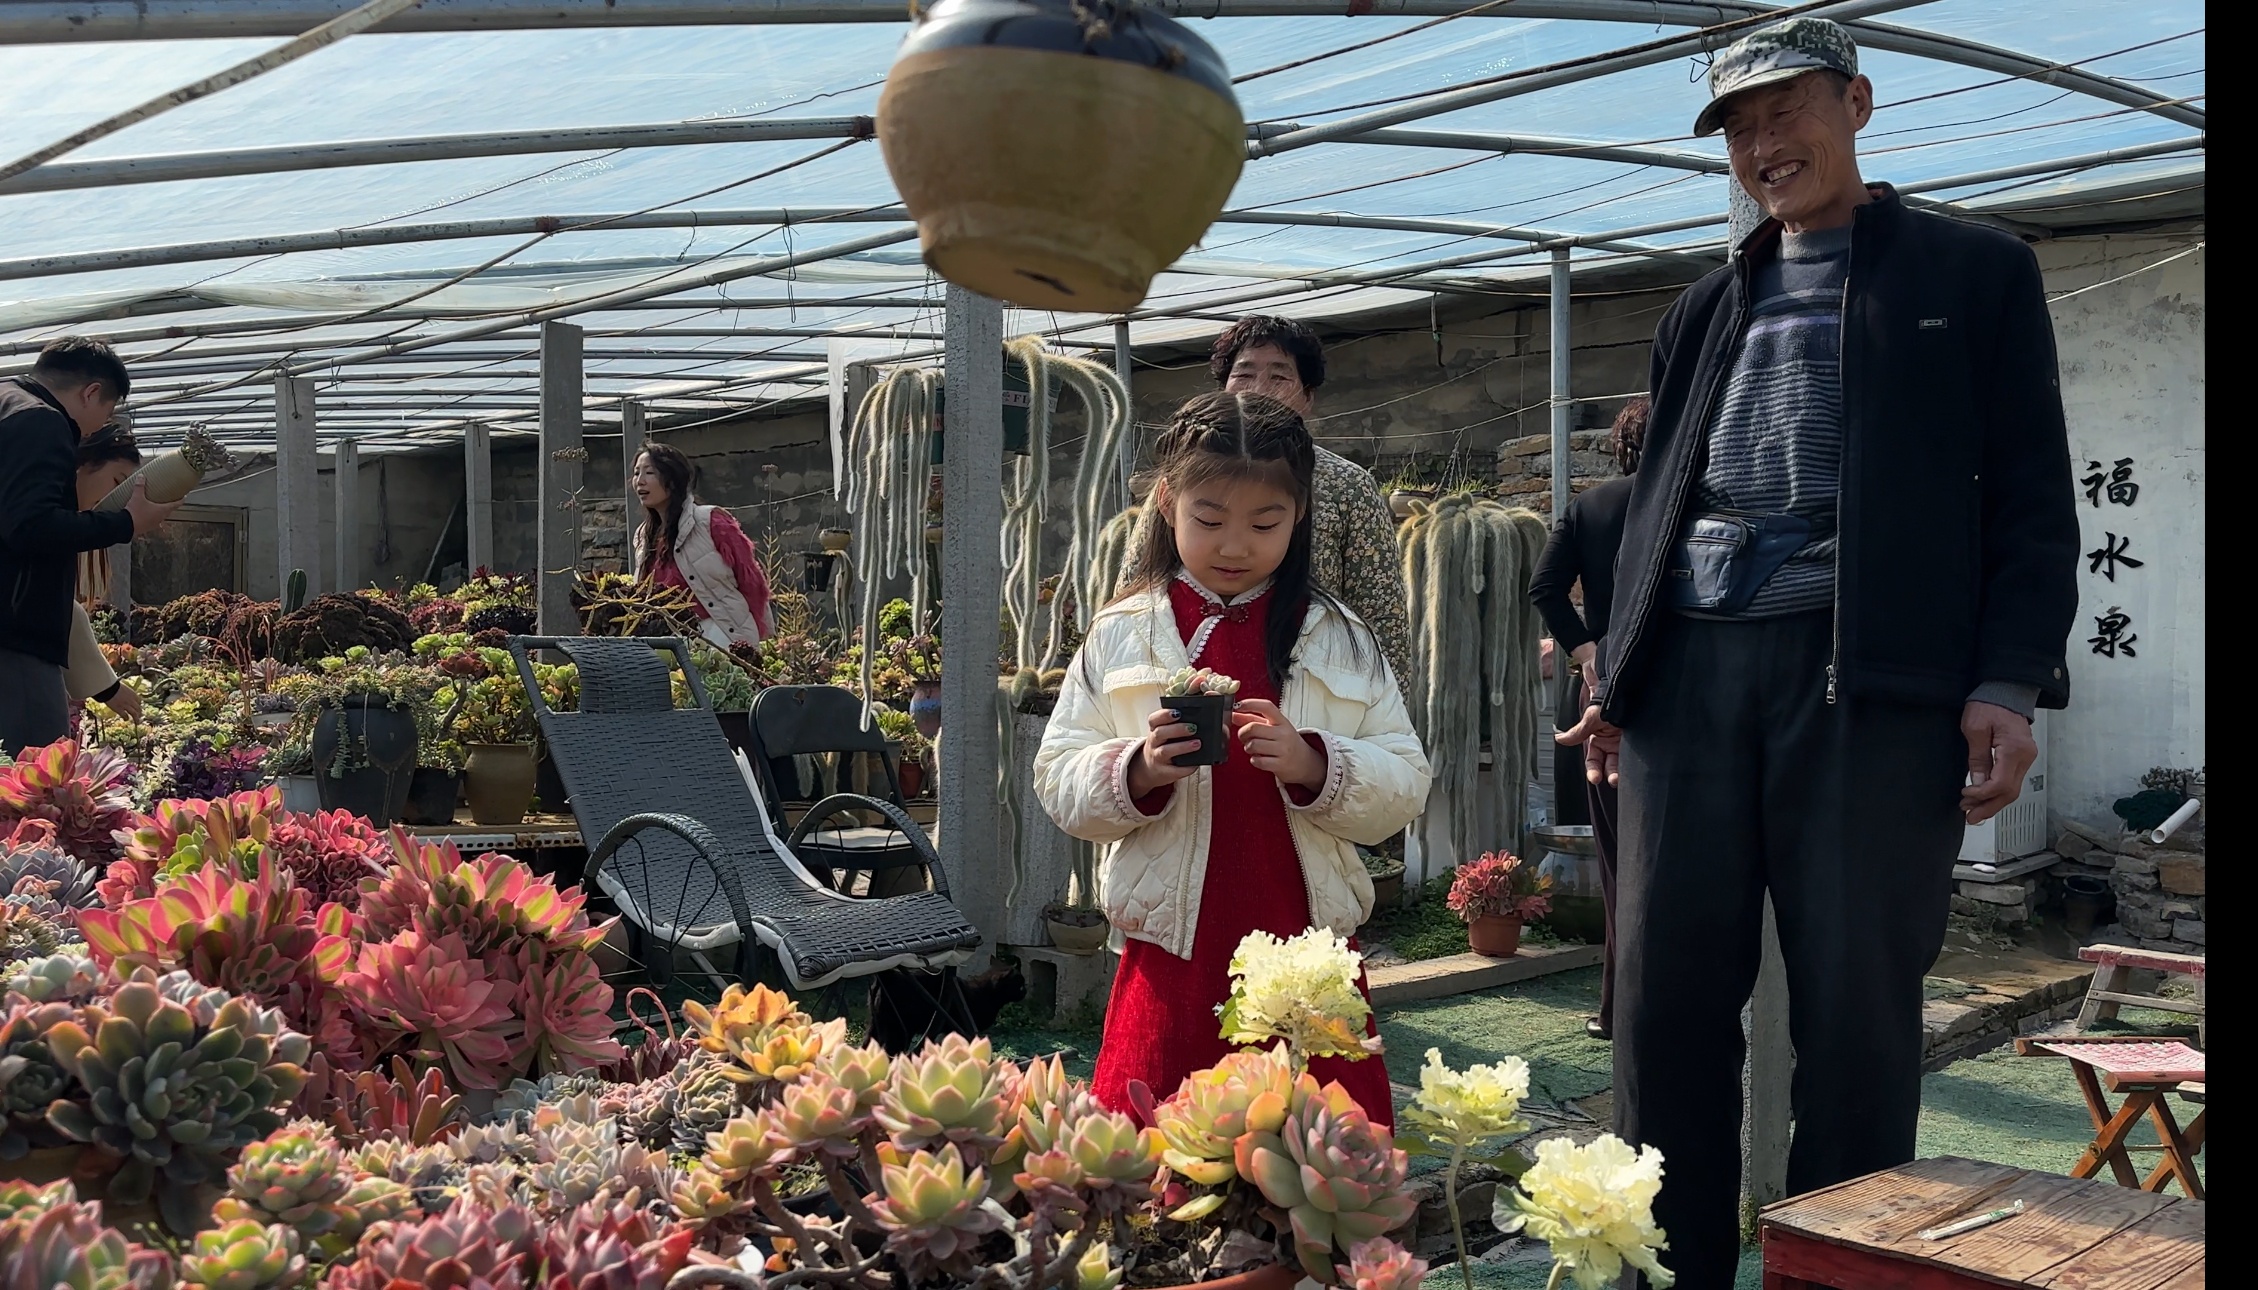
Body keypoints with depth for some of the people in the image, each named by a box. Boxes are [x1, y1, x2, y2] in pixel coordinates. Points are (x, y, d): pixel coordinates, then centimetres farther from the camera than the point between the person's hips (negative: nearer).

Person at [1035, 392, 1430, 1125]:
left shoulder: (1339, 638, 5)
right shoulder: (1119, 636, 4)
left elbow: (1405, 786, 1)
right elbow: (1059, 783, 2)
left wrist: (1314, 765, -16)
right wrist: (1138, 771, -17)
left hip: (1307, 957, 1)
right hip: (1171, 958, 0)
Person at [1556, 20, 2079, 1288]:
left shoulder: (1976, 271, 11)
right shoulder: (1705, 310, 23)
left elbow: (2033, 496, 4)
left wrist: (2008, 682, -8)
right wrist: (1618, 676, 11)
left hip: (1872, 676, -4)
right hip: (1688, 673, 4)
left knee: (1858, 1014, -1)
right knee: (1667, 1002, 2)